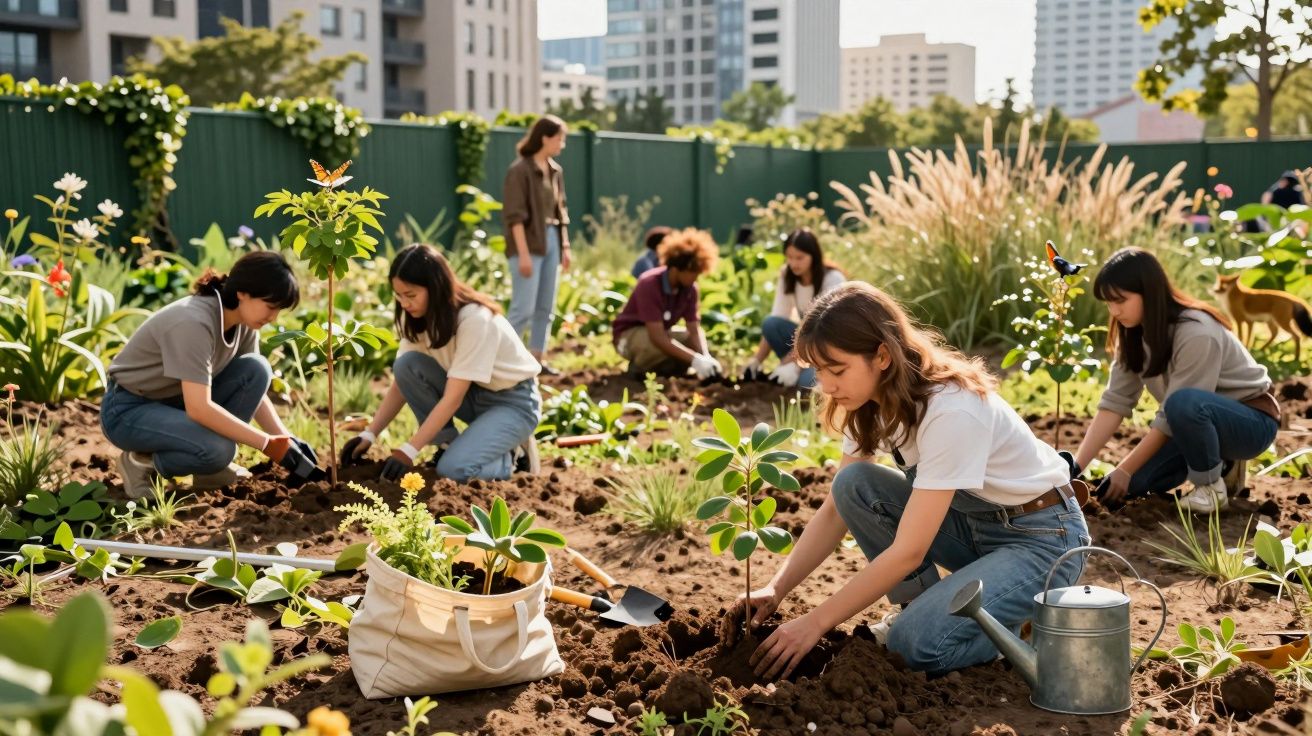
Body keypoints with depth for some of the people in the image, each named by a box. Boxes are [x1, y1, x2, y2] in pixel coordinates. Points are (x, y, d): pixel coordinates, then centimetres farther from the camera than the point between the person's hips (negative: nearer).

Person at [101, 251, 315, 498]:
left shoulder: (243, 322, -7)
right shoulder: (194, 323, -31)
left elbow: (255, 385, 3)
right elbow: (199, 409, -35)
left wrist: (287, 438, -11)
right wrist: (269, 444, -31)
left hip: (176, 400, 8)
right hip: (128, 410, -8)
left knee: (256, 369, -14)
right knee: (217, 449, -33)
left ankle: (211, 471, -3)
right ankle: (140, 462, -4)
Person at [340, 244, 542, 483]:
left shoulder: (475, 320, -29)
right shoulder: (419, 318, -8)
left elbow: (453, 398, -30)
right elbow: (401, 382, -5)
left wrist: (408, 451, -33)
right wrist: (369, 434, -16)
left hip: (513, 401, -7)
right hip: (473, 393, 7)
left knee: (454, 469, -29)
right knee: (406, 366, -19)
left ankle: (512, 455, 1)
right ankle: (448, 445, -5)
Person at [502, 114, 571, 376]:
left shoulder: (556, 171, 11)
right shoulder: (520, 170, -11)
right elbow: (515, 216, -14)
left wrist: (565, 246, 13)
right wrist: (523, 253, -18)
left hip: (551, 242, 8)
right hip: (530, 244, -8)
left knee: (546, 307, 10)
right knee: (524, 308, -9)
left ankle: (537, 357, 17)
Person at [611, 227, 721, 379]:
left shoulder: (690, 288, -13)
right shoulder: (649, 285, -32)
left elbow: (695, 330, -13)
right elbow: (657, 337, -39)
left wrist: (705, 358, -33)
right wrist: (695, 359, -44)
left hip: (660, 332, 7)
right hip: (629, 335, -7)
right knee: (661, 347, -38)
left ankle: (658, 368, 3)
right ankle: (638, 368, -8)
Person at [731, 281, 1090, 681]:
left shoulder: (951, 410, -31)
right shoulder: (872, 402, -7)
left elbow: (908, 551, -31)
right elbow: (836, 509, -2)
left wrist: (815, 622, -28)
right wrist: (775, 589, -15)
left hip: (1043, 537, -8)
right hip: (972, 523, 8)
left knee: (918, 644, -28)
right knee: (853, 484, -15)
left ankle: (1020, 615, 1)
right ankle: (925, 607, 1)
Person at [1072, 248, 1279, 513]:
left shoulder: (1196, 334, -30)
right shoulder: (1134, 334, -8)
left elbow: (1173, 413, -28)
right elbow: (1114, 402, -12)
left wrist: (1125, 470, -22)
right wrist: (1075, 467, -21)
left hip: (1251, 421, -7)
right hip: (1201, 421, 7)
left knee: (1184, 403, -38)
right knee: (1131, 484, -11)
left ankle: (1212, 483, -12)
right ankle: (1219, 462, 10)